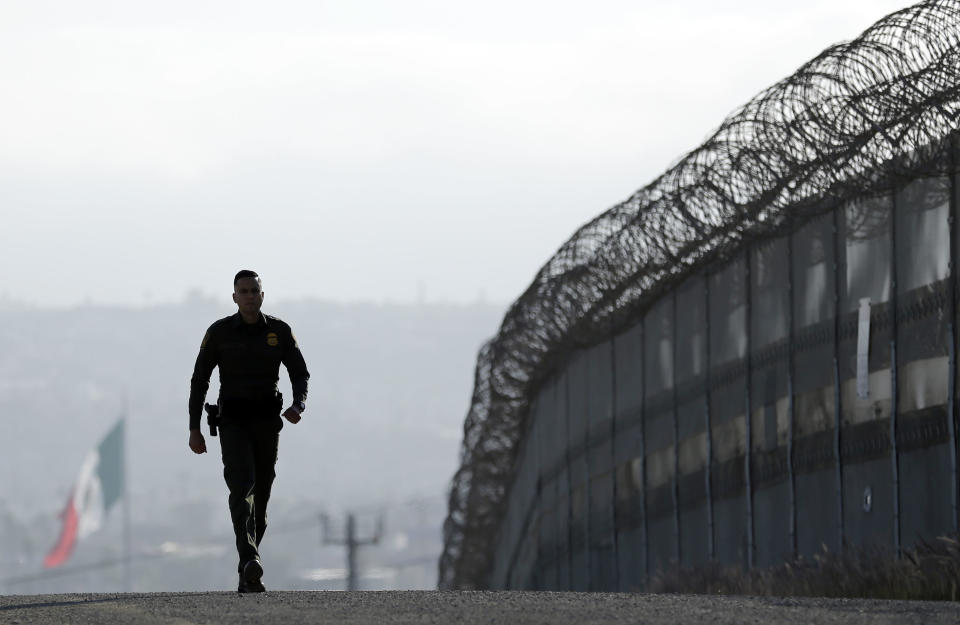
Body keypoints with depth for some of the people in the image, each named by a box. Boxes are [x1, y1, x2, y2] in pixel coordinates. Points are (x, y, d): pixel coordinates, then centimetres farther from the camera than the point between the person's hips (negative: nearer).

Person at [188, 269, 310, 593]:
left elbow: (300, 374, 8)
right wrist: (194, 428, -2)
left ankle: (246, 577, 17)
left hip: (267, 421, 3)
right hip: (233, 421, -3)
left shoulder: (280, 332, 3)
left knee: (261, 494, 5)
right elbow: (199, 380, 3)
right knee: (242, 485, -23)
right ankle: (251, 563, -40)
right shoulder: (219, 332, -1)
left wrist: (298, 405, -14)